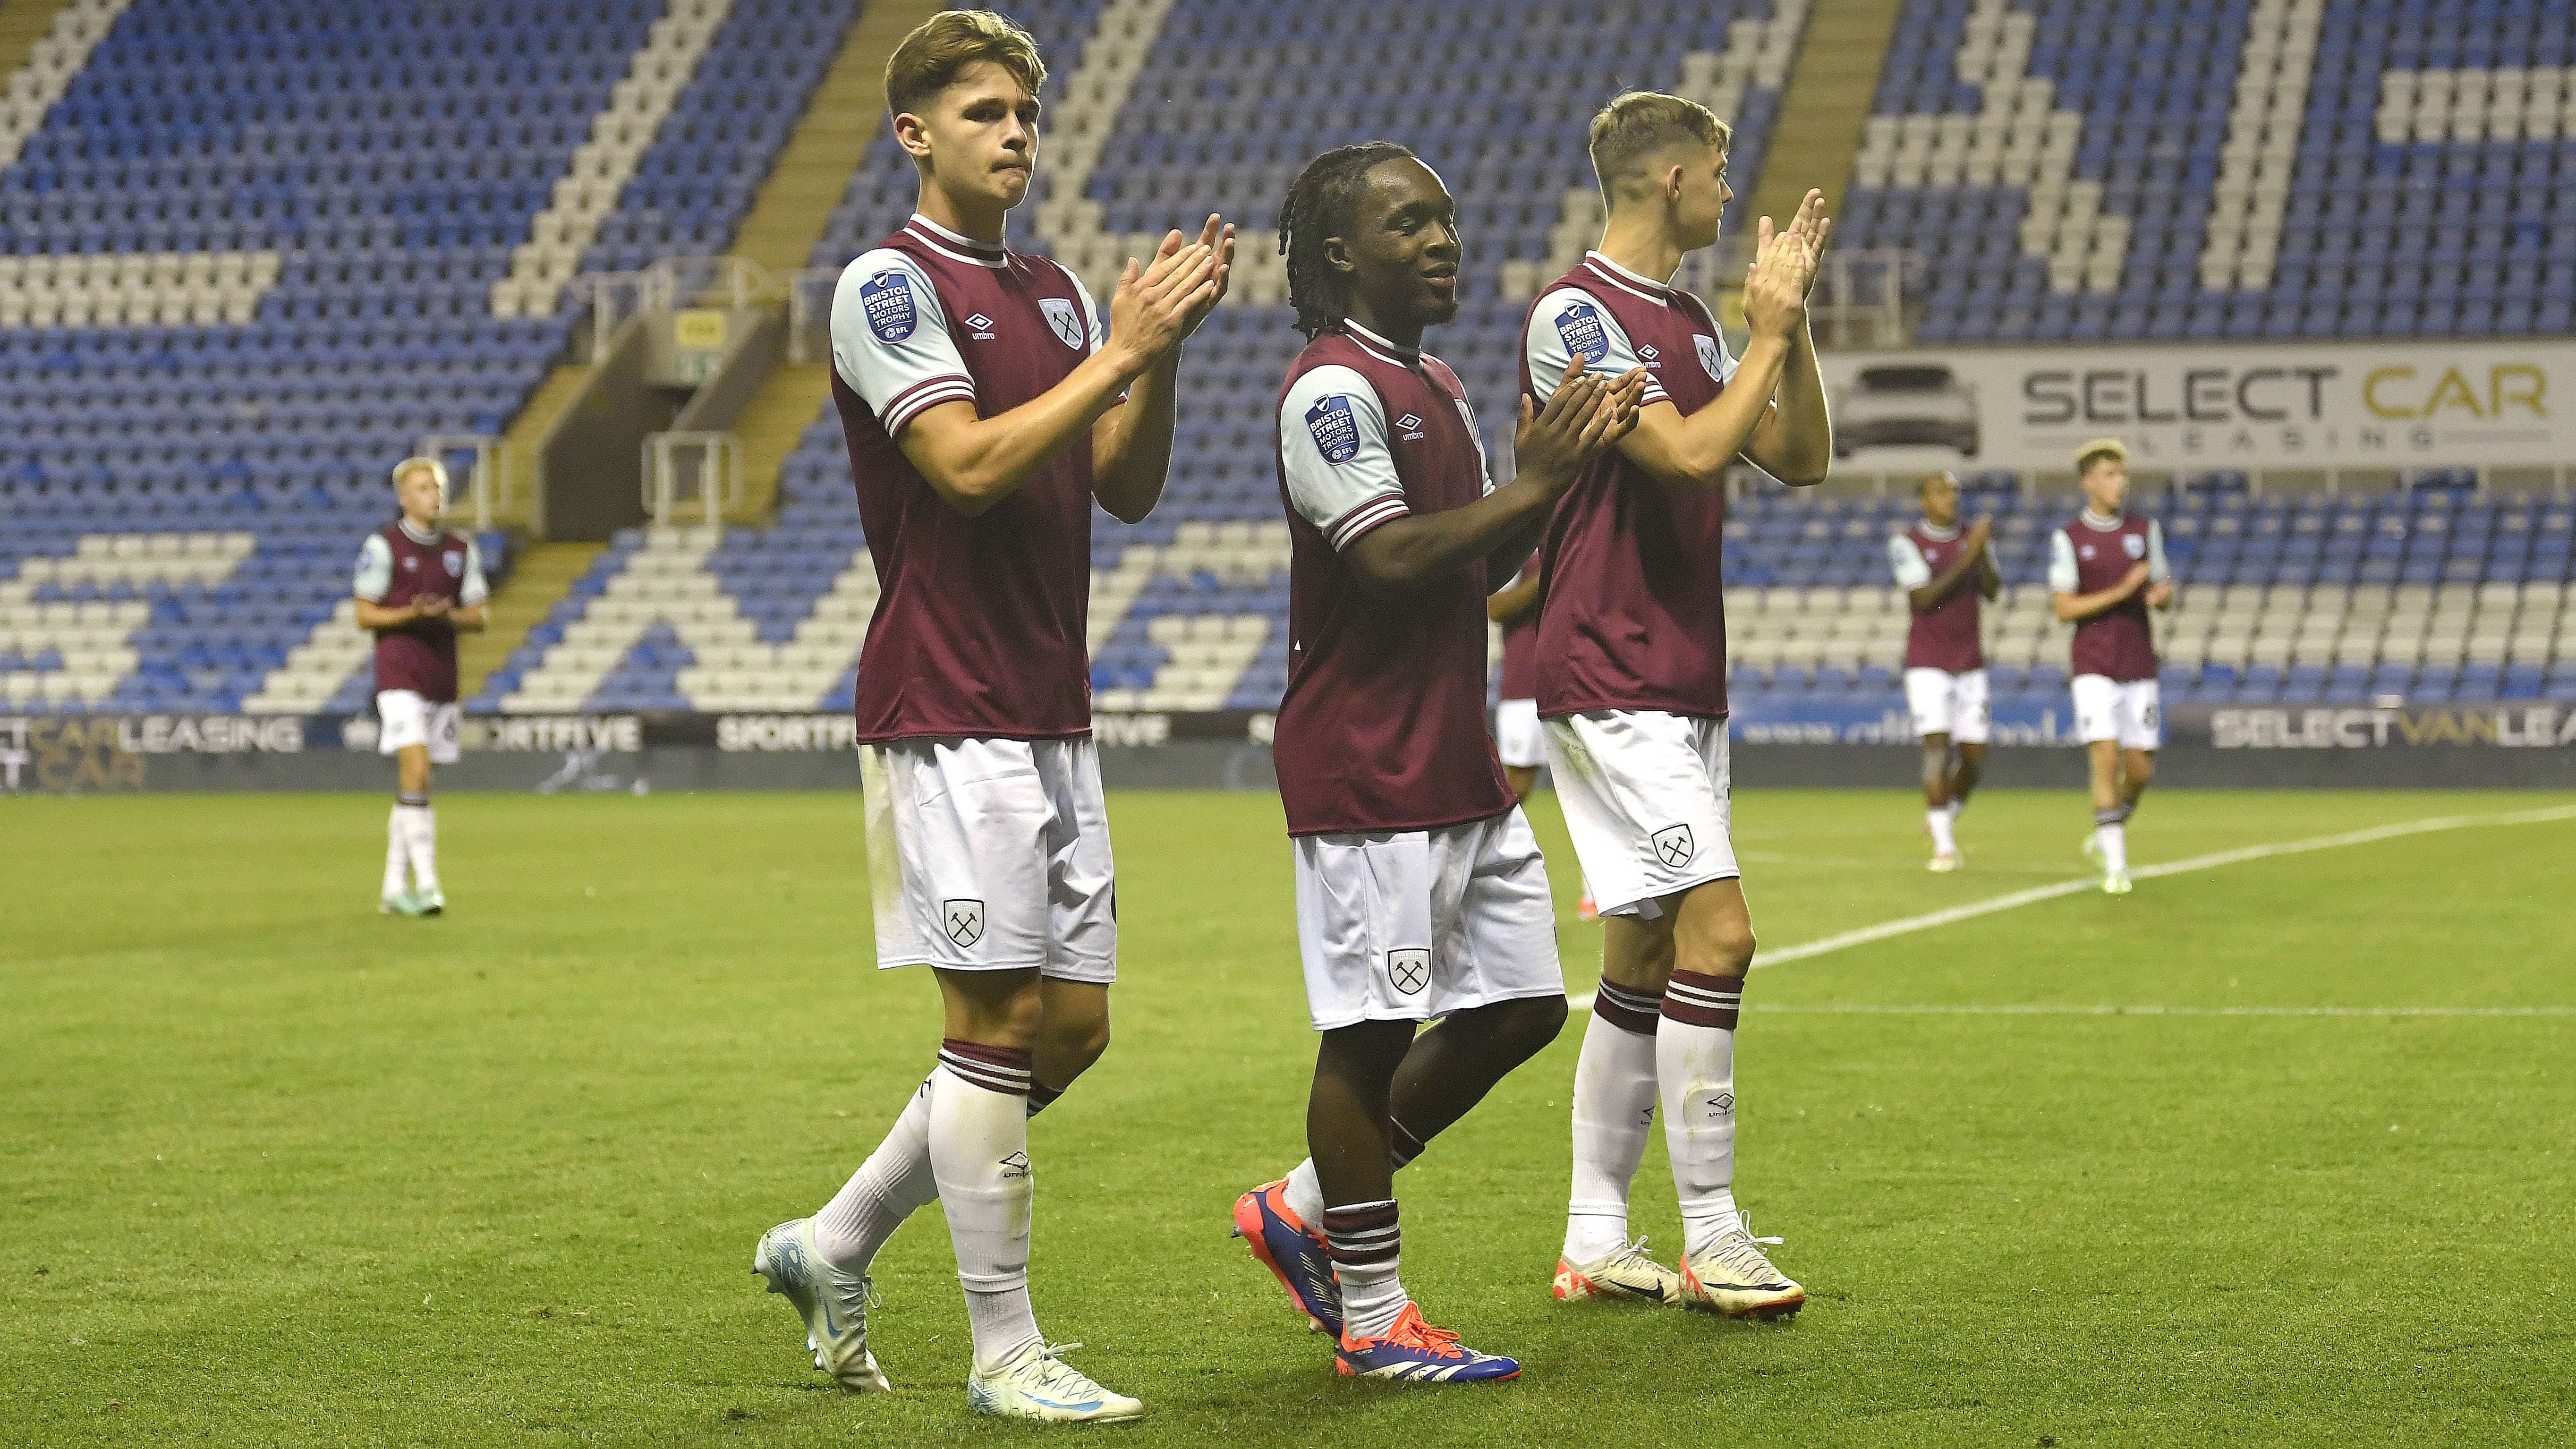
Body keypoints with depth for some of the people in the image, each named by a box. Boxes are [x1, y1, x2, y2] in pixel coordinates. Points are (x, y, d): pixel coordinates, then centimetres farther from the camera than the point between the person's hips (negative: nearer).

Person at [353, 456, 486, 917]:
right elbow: (365, 616, -3)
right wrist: (412, 614, -19)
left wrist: (450, 616, -10)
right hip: (399, 673, -5)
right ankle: (426, 883, -20)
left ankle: (394, 887, 16)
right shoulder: (383, 546, -3)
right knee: (416, 772, -18)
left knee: (411, 787, 9)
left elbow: (477, 616, 12)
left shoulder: (462, 550, 12)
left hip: (442, 677, 5)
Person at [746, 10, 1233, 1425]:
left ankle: (833, 1244, 22)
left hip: (1049, 714, 8)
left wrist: (1163, 349, -1)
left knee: (1070, 1025, 9)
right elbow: (971, 465, -20)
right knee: (998, 1020, -6)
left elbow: (1128, 486, 13)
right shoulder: (889, 285, -8)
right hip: (947, 712, -8)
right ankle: (1006, 1357, 3)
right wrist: (1121, 349, -18)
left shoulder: (1058, 292, 16)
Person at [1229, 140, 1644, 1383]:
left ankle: (1306, 1209, 22)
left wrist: (1551, 477, 5)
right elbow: (1390, 559, -22)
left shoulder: (1437, 386, 18)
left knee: (1520, 1005, 11)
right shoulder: (1333, 388, -12)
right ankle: (1373, 1319, 5)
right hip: (1368, 770, -10)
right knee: (1373, 1033, -4)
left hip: (1458, 763, 10)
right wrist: (1534, 486, -17)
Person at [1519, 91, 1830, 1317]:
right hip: (1608, 678, -9)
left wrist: (1792, 327, 4)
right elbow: (1689, 452, -21)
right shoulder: (1578, 315, -12)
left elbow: (1799, 459, 15)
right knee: (1716, 931, -14)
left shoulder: (1689, 322, 16)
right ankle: (1712, 1240, -9)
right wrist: (1769, 337, -10)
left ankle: (1594, 1243, 14)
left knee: (1644, 960, 9)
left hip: (1681, 685, 9)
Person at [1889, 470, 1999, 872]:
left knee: (1974, 757, 1)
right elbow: (1924, 599, -17)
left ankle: (1948, 816, 29)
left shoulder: (1971, 539, 7)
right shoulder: (1907, 544, -6)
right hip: (1927, 663, -4)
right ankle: (1943, 845, -9)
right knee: (1938, 747, -15)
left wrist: (1984, 553, -22)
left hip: (1970, 664, 4)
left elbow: (1992, 591, -4)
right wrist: (1965, 559, -22)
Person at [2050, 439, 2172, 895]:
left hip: (2140, 668, 4)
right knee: (2106, 760, -14)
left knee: (2140, 770, 4)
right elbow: (2064, 609, -9)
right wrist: (2121, 592, -21)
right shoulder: (2067, 539, -4)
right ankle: (2116, 867, -9)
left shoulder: (2145, 531, 7)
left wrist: (2162, 595, -13)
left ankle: (2105, 838, 30)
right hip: (2094, 669, -4)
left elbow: (2163, 592, 12)